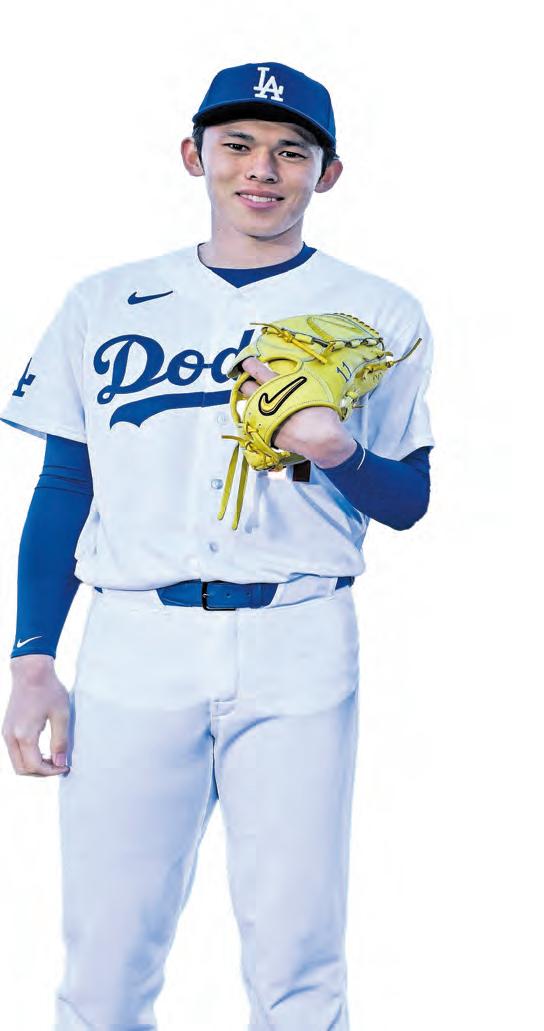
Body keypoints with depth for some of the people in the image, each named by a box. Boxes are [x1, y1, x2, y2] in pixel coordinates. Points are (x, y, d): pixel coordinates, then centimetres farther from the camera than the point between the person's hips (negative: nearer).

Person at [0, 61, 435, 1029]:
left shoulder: (377, 313, 8)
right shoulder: (104, 304, 12)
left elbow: (408, 503, 9)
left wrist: (336, 450, -13)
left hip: (297, 652, -1)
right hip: (133, 647, 1)